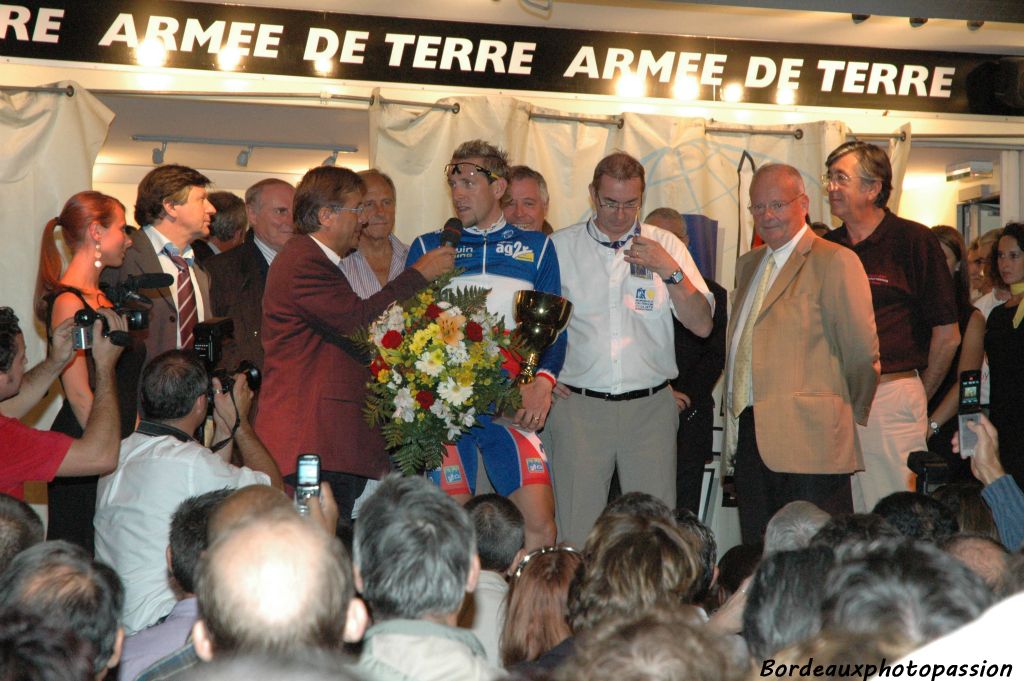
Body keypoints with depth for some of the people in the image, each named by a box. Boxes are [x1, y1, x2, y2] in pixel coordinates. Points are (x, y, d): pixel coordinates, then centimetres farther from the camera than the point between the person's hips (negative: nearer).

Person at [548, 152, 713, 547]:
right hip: (579, 406, 0)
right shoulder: (560, 247, 6)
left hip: (650, 407, 1)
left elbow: (702, 325, 1)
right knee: (576, 530, -2)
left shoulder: (665, 246, 7)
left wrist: (670, 271, -11)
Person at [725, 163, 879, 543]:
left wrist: (851, 413, 6)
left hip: (808, 440, -7)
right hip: (749, 437, 7)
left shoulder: (834, 262, -6)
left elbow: (862, 351, -6)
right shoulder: (748, 265, 20)